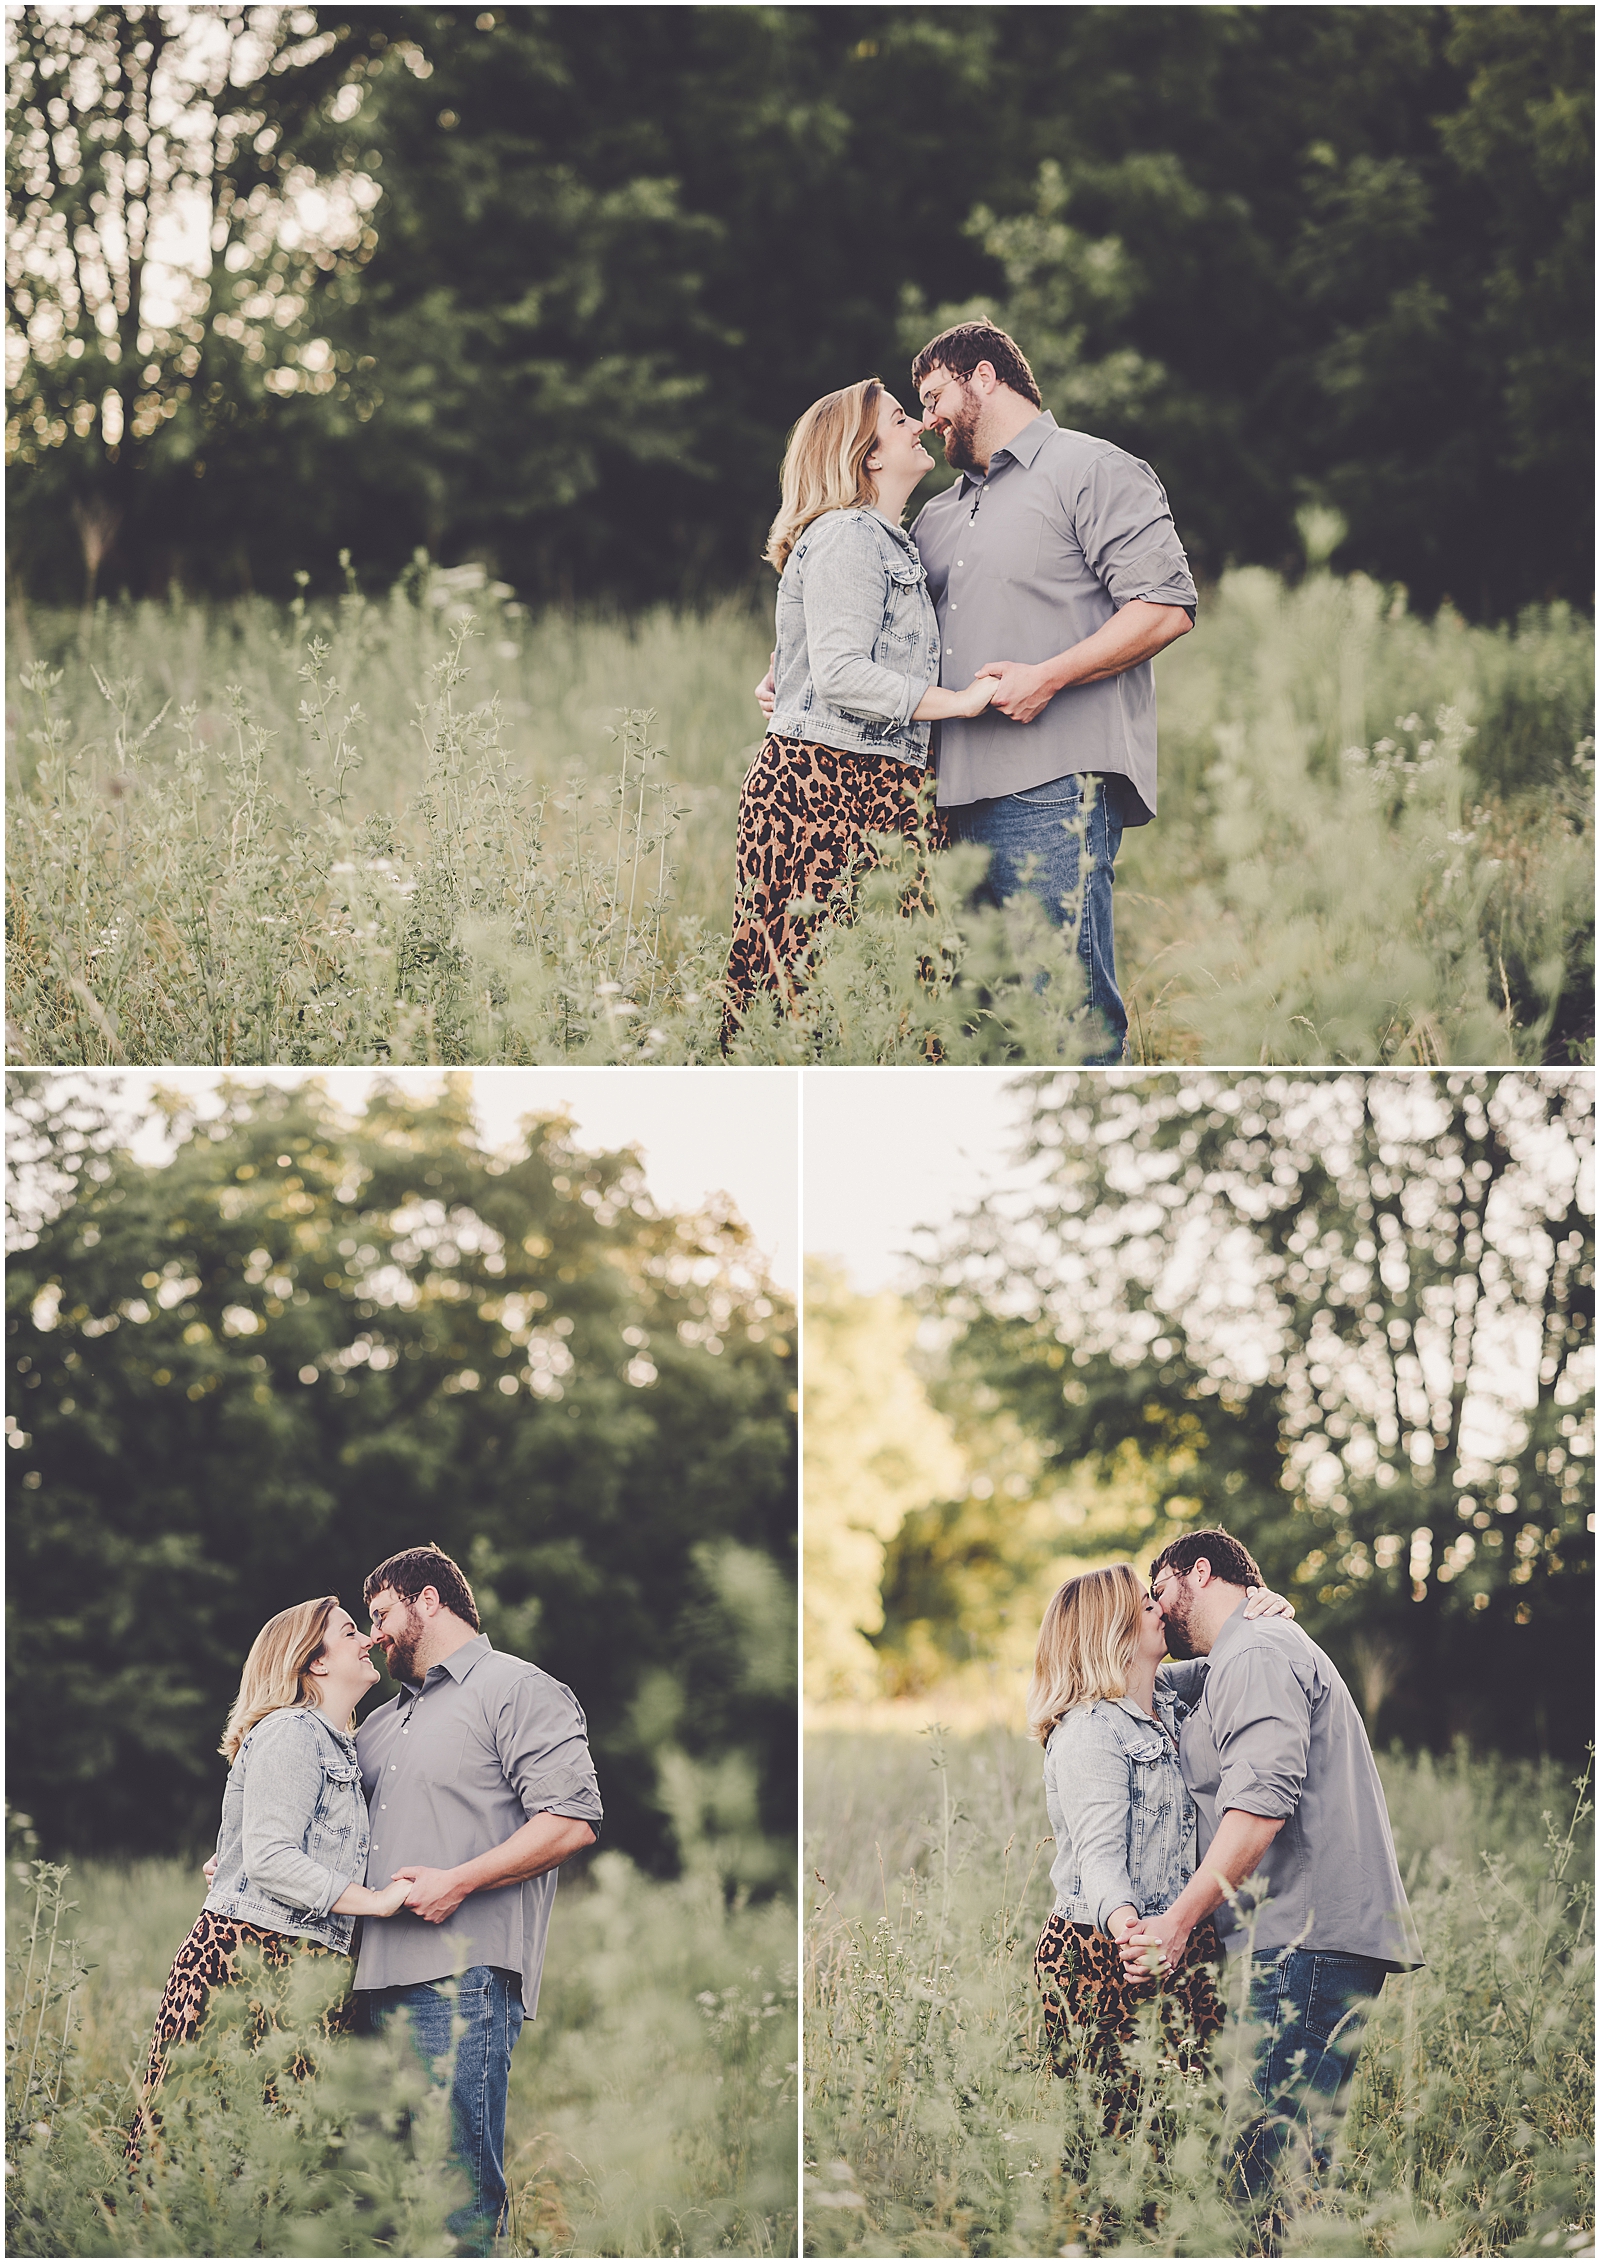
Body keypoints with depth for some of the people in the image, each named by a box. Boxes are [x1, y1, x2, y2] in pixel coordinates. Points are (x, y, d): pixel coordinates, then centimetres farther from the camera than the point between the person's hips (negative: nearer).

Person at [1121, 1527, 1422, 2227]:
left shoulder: (1256, 1656, -6)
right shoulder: (1264, 1652, 29)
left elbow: (1259, 1803, -21)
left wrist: (1181, 1918, -23)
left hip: (1308, 1945, -11)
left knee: (1276, 2158, -15)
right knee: (1287, 2158, 6)